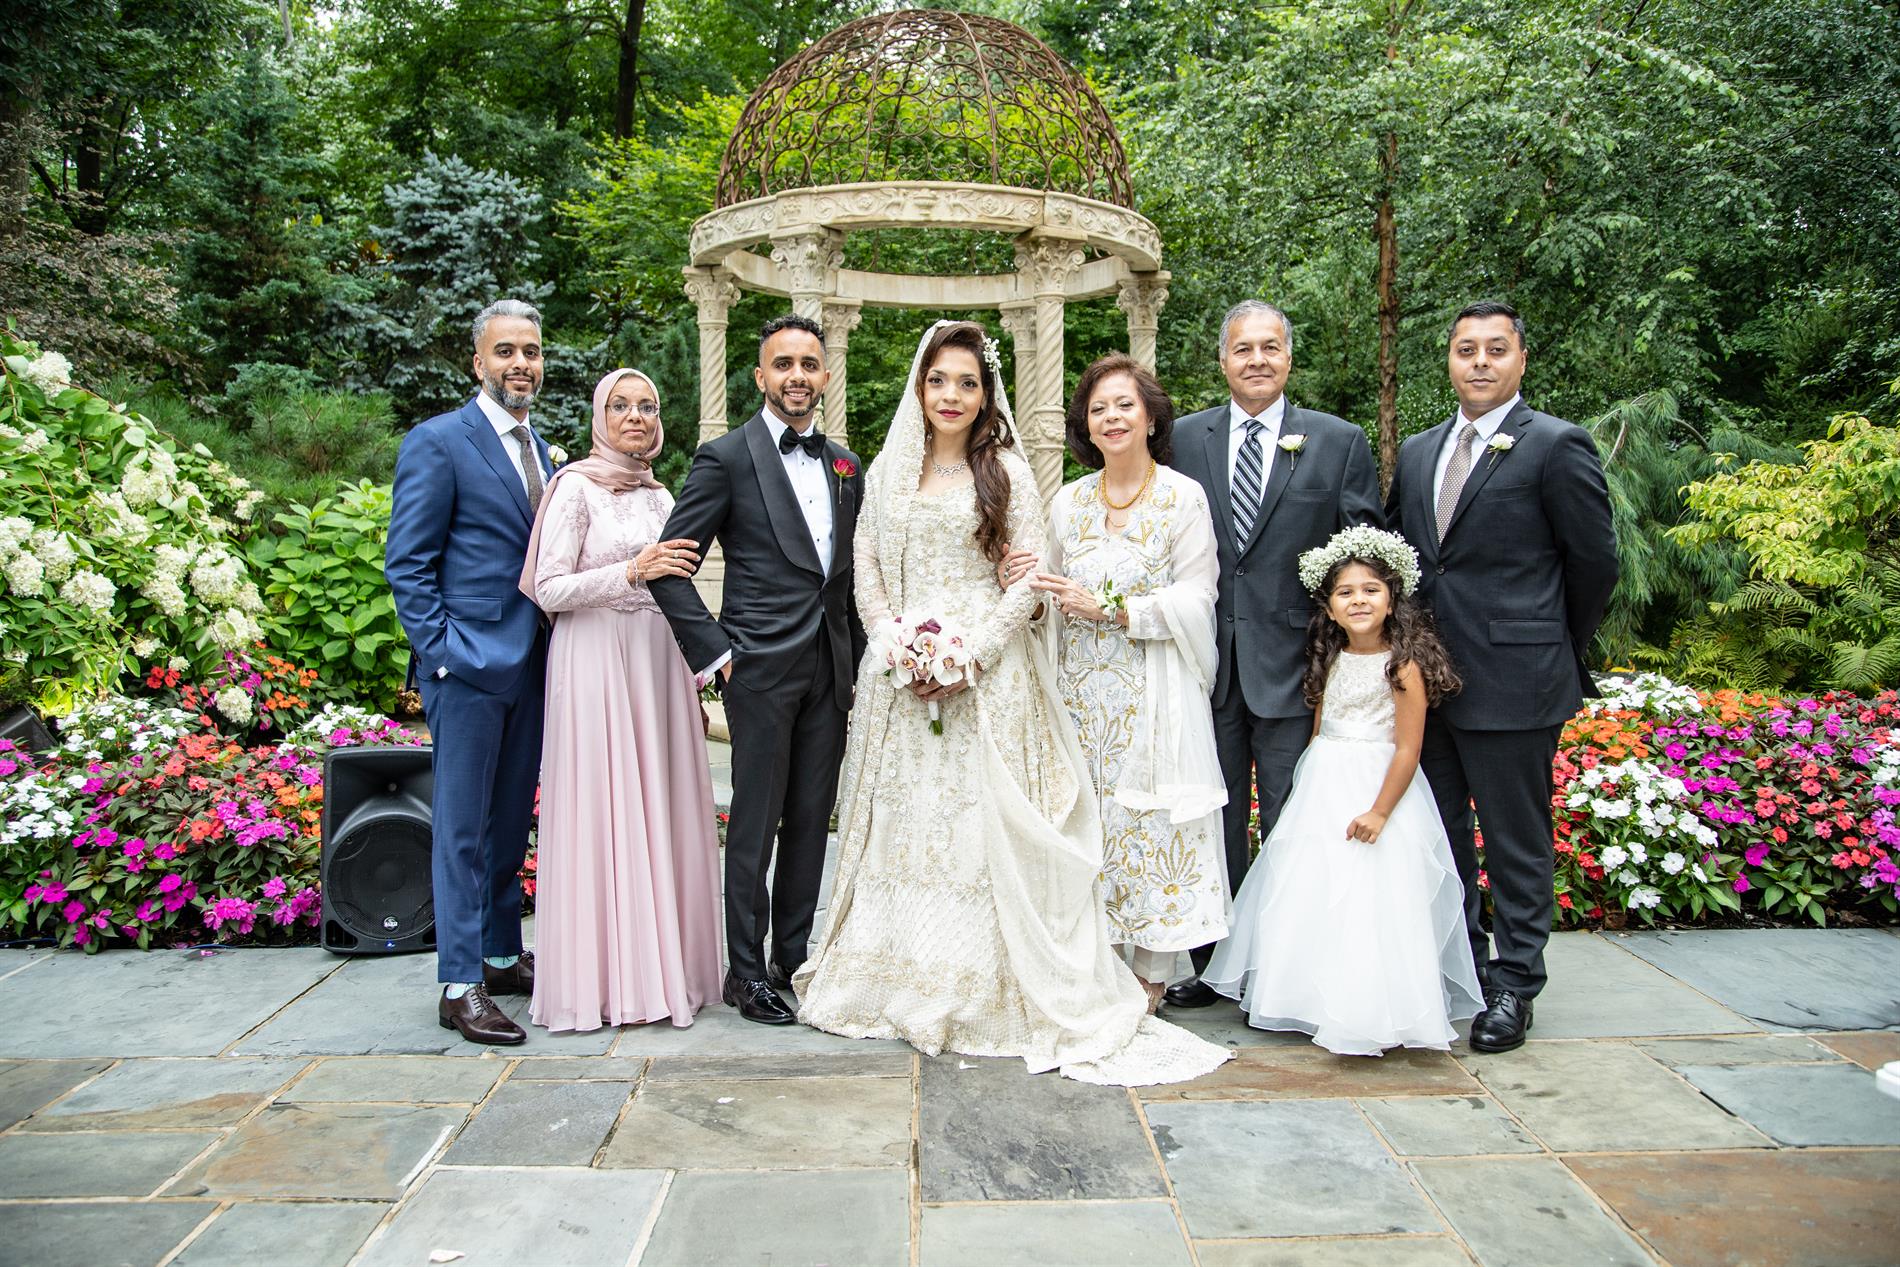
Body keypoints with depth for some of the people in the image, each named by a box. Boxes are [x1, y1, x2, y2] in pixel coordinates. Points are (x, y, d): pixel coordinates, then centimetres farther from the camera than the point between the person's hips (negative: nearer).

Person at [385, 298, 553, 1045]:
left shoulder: (539, 451, 16)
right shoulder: (437, 443, -6)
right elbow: (407, 564, -9)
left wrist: (551, 651, 9)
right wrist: (441, 652, -15)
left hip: (529, 665, 7)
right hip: (469, 664, -7)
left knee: (511, 821, 15)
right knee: (463, 826, -1)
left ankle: (502, 956, 27)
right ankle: (460, 986, 7)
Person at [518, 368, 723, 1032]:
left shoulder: (659, 494, 15)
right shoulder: (576, 486, -5)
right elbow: (549, 589, -10)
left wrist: (692, 674, 19)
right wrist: (631, 571, -20)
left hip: (659, 659, 6)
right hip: (596, 660, -6)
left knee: (660, 808, 7)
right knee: (603, 812, -3)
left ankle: (662, 964, 17)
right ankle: (607, 977, 6)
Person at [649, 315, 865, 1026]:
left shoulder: (845, 465, 14)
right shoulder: (727, 457, -4)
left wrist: (857, 650, 10)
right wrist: (713, 650, -11)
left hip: (831, 669, 6)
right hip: (762, 667, -5)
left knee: (811, 821, 11)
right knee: (755, 825, 2)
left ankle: (794, 958, 25)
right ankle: (745, 972, 15)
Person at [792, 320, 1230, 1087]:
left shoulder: (1007, 470, 1)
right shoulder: (888, 470, 12)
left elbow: (1029, 578, -5)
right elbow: (866, 570, 9)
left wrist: (970, 654, -14)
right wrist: (897, 648, -6)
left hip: (986, 672, -3)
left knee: (980, 821, -3)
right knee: (902, 817, 7)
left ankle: (986, 993, 7)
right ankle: (896, 979, 19)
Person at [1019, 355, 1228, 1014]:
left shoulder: (1183, 497, -3)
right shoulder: (1068, 502, 10)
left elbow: (1195, 599, -9)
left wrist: (1109, 608, -15)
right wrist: (1029, 584, -6)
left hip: (1153, 692, -4)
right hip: (1083, 689, 4)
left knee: (1151, 818, 0)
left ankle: (1151, 974, 13)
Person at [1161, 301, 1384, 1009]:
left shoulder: (1340, 443, 2)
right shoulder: (1185, 439, 6)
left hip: (1293, 659, -2)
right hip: (1207, 659, 2)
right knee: (1214, 818, 12)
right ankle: (1215, 958, 25)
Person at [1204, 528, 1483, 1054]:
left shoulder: (1402, 664, -12)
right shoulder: (1331, 660, 10)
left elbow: (1407, 748, -15)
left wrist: (1380, 810, -19)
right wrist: (1311, 789, 10)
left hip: (1376, 790, -7)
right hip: (1321, 790, 7)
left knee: (1370, 902, -5)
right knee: (1310, 894, 10)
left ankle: (1368, 1014, 6)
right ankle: (1312, 996, 23)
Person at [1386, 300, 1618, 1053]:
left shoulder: (1556, 446, -6)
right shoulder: (1416, 452, 12)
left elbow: (1595, 562, -3)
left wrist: (1560, 651, 5)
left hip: (1513, 682, -6)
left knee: (1517, 841, 5)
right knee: (1440, 834, 16)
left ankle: (1513, 985, 19)